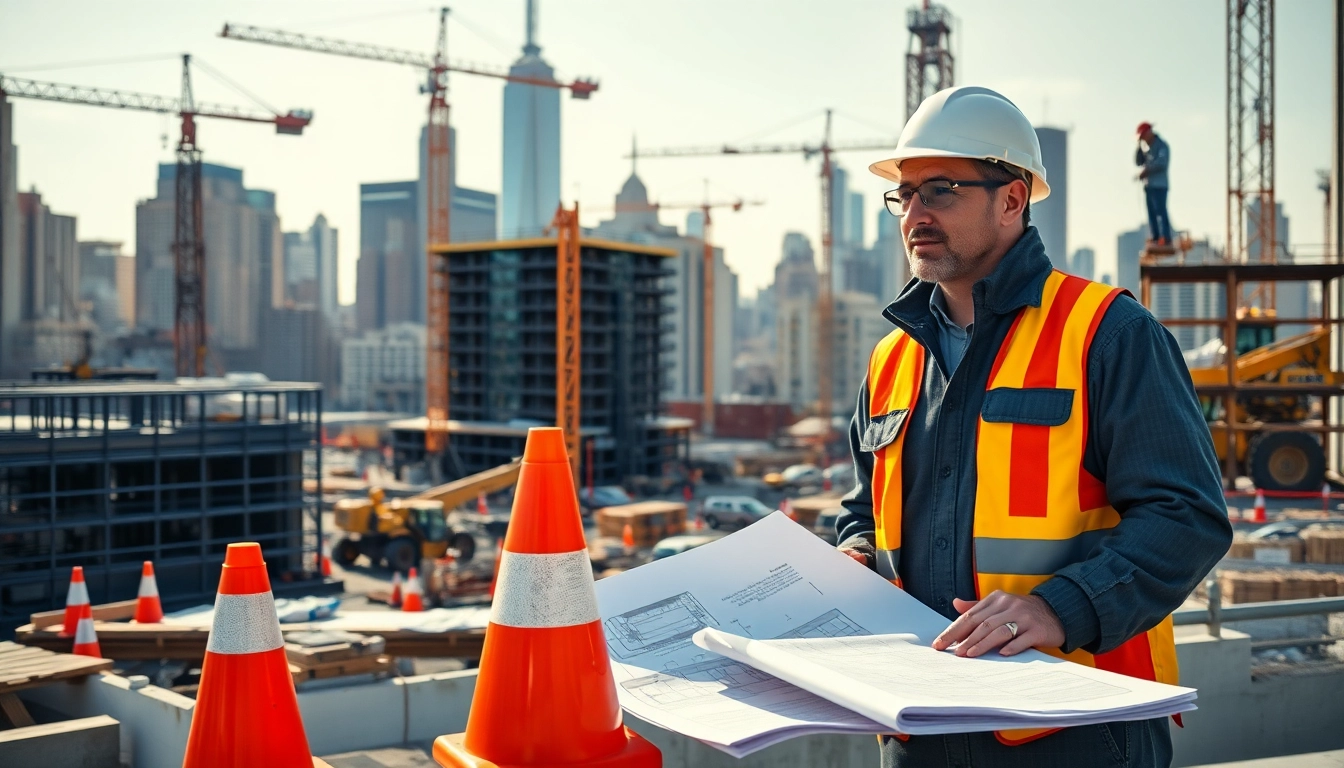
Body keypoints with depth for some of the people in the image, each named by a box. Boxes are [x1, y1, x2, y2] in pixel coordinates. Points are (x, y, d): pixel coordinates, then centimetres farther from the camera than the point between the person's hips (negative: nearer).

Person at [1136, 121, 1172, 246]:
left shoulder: (1162, 146, -3)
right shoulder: (1147, 148, 19)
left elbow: (1161, 163, -15)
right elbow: (1138, 162, 15)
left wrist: (1146, 171, -13)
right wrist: (1139, 147, 5)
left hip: (1159, 185, -8)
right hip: (1148, 184, 8)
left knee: (1160, 210, -12)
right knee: (1151, 212, 3)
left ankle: (1165, 238, -15)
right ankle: (1155, 237, 4)